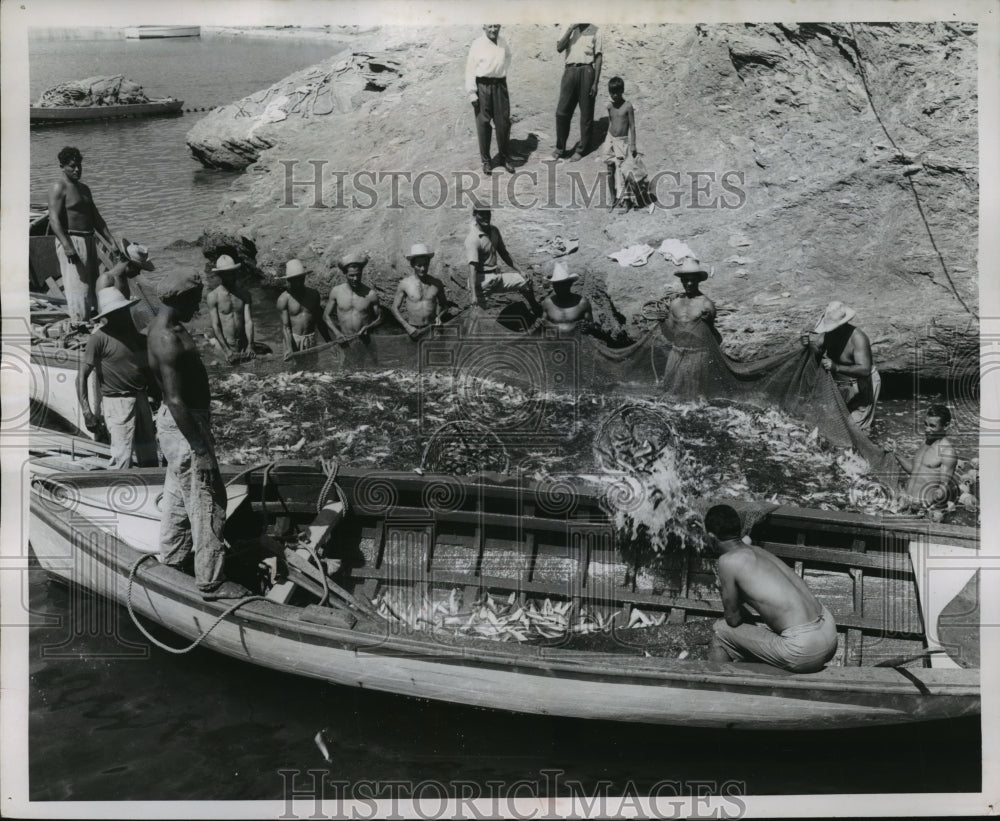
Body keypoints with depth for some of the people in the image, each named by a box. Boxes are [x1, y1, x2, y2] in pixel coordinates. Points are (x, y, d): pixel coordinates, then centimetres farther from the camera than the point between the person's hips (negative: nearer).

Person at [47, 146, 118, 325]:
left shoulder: (84, 189, 18)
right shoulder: (59, 188, -8)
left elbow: (96, 218, 22)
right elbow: (54, 219, -18)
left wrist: (111, 241, 15)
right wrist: (67, 246, -28)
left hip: (88, 241, 9)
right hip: (70, 241, -9)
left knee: (92, 284, 11)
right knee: (77, 285, -10)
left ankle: (91, 320, 19)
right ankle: (78, 323, -9)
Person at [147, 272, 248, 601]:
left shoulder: (163, 325, 8)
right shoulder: (168, 341, -25)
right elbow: (175, 401, -28)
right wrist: (199, 447, -26)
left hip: (179, 420, 11)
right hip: (184, 425, -11)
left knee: (178, 493, 23)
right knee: (206, 502, -3)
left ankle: (172, 559, 40)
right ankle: (211, 582, 6)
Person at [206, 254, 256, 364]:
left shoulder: (244, 294, 3)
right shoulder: (213, 296, -5)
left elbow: (248, 321, -4)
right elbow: (215, 326, -10)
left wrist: (250, 346, -18)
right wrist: (227, 350, -19)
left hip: (243, 345, 2)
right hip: (223, 344, -2)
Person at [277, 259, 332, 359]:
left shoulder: (313, 294, 7)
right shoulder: (284, 299, -6)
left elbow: (319, 321, 16)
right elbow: (285, 326, -12)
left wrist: (329, 342, 16)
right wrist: (289, 348, -25)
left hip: (311, 340, 3)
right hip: (292, 340, -3)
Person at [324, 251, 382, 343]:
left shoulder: (371, 293, -4)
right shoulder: (336, 291, 0)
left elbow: (379, 318, 7)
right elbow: (326, 316, 9)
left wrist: (368, 327, -12)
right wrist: (337, 332, -7)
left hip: (364, 340, -1)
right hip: (343, 340, 1)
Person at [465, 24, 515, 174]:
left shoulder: (503, 43, 8)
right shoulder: (477, 45, -7)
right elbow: (470, 69, -8)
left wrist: (501, 72, 12)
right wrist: (472, 93, -12)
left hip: (500, 85, 4)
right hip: (482, 86, -4)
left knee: (503, 123, 5)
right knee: (483, 124, 2)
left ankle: (505, 158, 18)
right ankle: (486, 161, 12)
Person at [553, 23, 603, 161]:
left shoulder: (595, 31, 5)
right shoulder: (570, 29, 12)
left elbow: (598, 58, 2)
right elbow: (559, 48, -3)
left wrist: (595, 82, -5)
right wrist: (571, 28, -10)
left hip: (586, 71, -2)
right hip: (570, 70, 2)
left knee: (586, 113, 2)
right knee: (562, 111, -1)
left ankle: (581, 149, 12)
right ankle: (560, 148, 11)